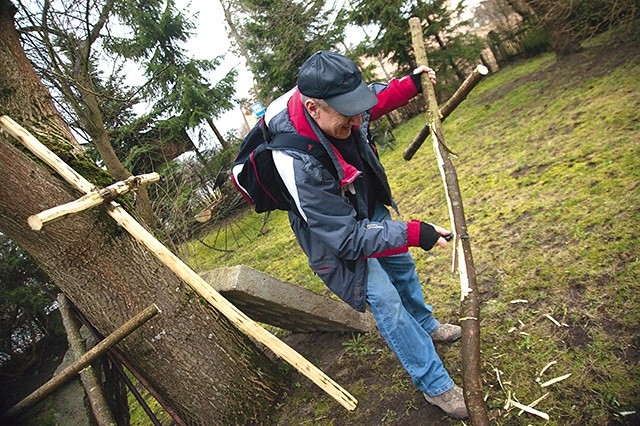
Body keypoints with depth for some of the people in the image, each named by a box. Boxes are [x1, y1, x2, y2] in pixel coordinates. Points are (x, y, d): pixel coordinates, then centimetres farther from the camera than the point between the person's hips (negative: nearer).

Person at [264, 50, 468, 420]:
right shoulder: (300, 165, -44)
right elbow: (349, 238, -35)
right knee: (386, 301, -6)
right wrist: (413, 233, -34)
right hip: (334, 234, -8)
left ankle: (427, 326, 53)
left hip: (367, 207, 8)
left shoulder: (329, 102, -24)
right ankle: (435, 386, 17)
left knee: (402, 265, 24)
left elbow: (375, 99, 4)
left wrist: (410, 85, -8)